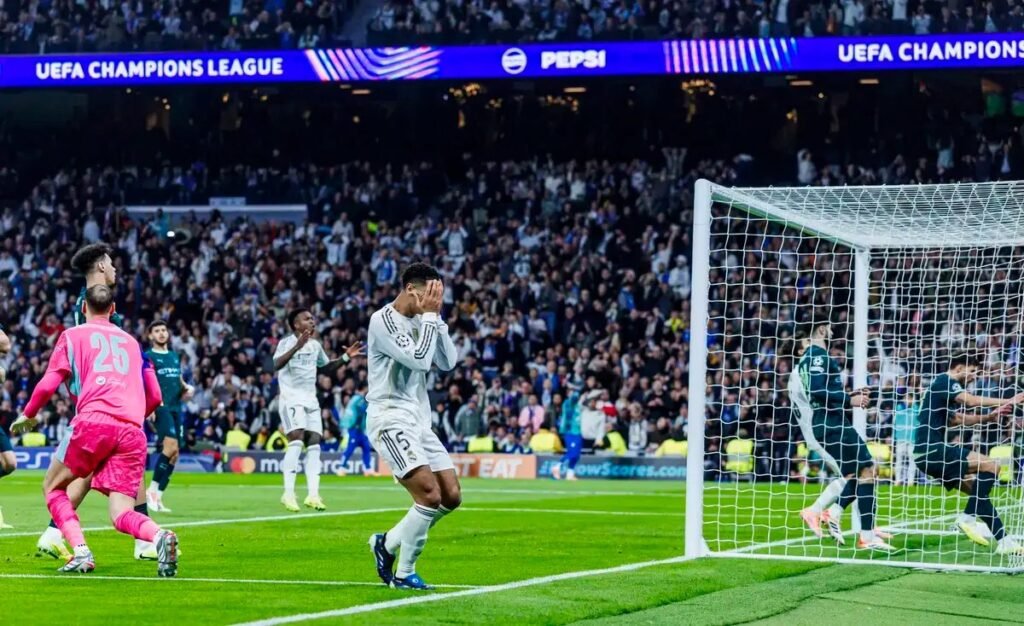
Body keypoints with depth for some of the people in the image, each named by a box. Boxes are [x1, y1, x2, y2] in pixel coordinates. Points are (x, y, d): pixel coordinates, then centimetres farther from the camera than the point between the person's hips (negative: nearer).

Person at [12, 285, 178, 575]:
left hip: (94, 421, -3)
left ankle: (81, 551, -5)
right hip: (133, 431, 3)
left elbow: (48, 384, 7)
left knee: (52, 487, 18)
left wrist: (27, 415, 25)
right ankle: (159, 536, -33)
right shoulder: (131, 341, 28)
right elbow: (154, 397, 26)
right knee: (121, 513, 2)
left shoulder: (72, 336, 16)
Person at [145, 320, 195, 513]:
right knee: (171, 446, -24)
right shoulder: (147, 357, 1)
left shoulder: (174, 356, 21)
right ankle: (152, 490, -15)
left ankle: (157, 498, 7)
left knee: (173, 455, 2)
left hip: (176, 408, 7)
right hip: (160, 408, -7)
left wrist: (187, 388, 8)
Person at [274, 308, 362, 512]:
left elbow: (326, 367, 29)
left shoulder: (315, 345, 13)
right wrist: (297, 346, -40)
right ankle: (288, 493, -20)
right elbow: (277, 365, -28)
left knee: (314, 443, -1)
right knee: (296, 440, -20)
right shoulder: (287, 342, -10)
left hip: (311, 399, 7)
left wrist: (345, 357, 14)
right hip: (291, 398, -7)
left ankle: (313, 495, -3)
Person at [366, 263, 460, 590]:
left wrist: (436, 318, 1)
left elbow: (448, 362, 8)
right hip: (390, 419, -9)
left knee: (451, 496, 3)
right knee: (430, 495, -20)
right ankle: (403, 574, -7)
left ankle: (387, 542, 19)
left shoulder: (420, 321, 13)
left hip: (418, 420, 9)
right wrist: (429, 316, -14)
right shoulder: (383, 321, -12)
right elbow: (419, 359, -21)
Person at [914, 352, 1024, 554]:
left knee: (979, 490, 11)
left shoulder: (945, 385, 20)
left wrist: (988, 417, 17)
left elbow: (955, 419, 30)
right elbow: (971, 401, -26)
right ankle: (969, 517, -10)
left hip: (930, 452, 10)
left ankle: (1003, 540, 8)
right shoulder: (945, 382, -10)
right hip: (931, 449, -10)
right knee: (990, 466, -15)